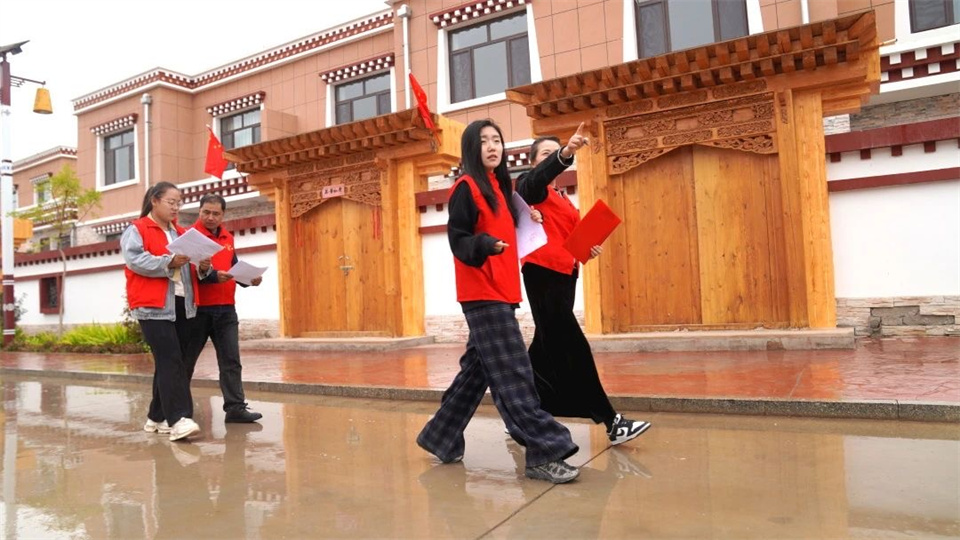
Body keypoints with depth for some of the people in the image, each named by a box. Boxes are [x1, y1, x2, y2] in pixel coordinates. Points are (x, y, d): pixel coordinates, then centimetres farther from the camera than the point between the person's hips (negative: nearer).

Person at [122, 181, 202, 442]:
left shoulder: (181, 233, 22)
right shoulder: (137, 229, 1)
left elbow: (190, 267, 22)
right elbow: (134, 260, -14)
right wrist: (168, 262, -20)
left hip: (182, 305, 7)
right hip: (154, 306, -7)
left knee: (170, 362, 10)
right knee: (170, 362, -15)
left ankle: (157, 417, 20)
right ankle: (178, 419, -18)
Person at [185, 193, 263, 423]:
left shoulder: (228, 238, 13)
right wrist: (211, 274, -31)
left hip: (225, 309, 5)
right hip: (198, 309, -5)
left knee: (231, 361, 1)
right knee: (186, 361, 7)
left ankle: (235, 408, 2)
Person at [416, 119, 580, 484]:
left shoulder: (498, 186, 19)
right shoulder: (466, 187, -6)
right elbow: (458, 240, -14)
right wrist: (485, 244, -32)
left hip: (499, 293, 9)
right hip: (482, 295, -9)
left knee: (476, 370, 13)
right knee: (513, 375, -10)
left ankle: (441, 438, 26)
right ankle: (544, 454, -7)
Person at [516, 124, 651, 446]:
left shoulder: (564, 200, 22)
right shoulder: (528, 188, -1)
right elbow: (540, 177, -25)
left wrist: (587, 248, 1)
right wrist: (565, 155, -44)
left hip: (565, 275, 9)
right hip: (541, 274, -9)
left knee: (548, 347, 11)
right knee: (572, 348, -11)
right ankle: (610, 421, -11)